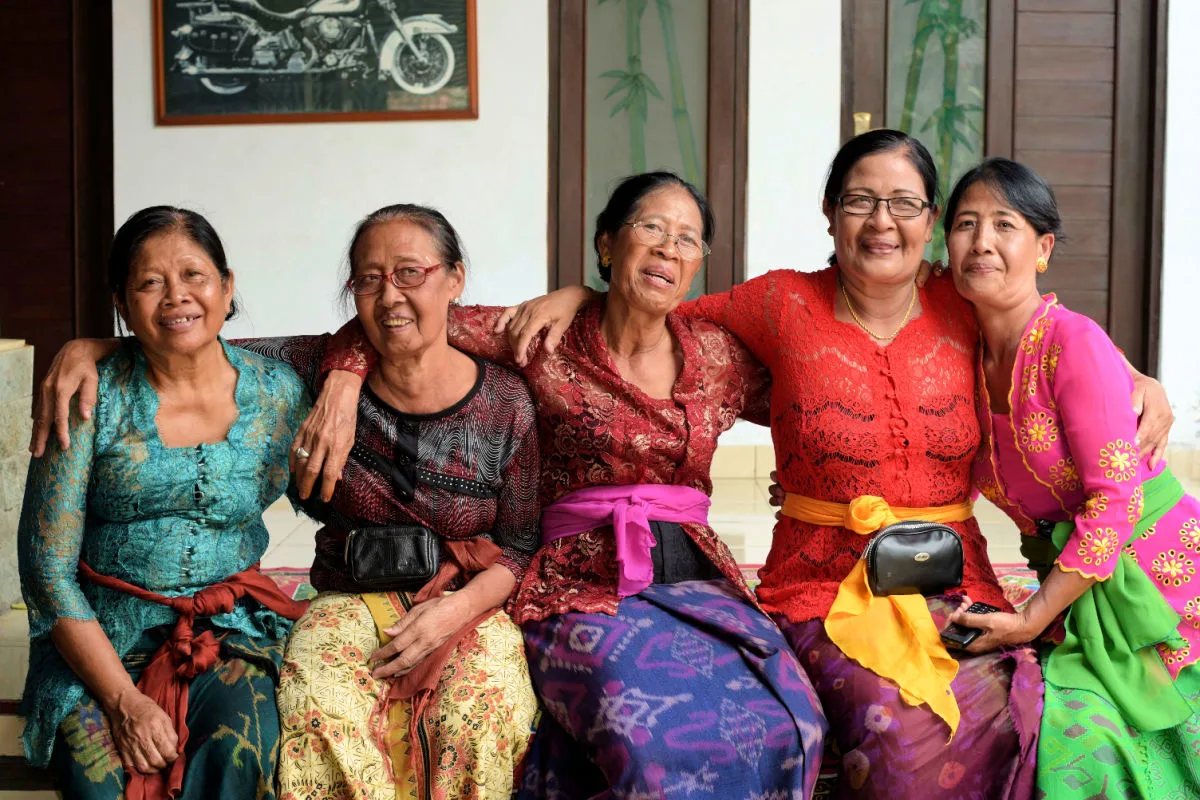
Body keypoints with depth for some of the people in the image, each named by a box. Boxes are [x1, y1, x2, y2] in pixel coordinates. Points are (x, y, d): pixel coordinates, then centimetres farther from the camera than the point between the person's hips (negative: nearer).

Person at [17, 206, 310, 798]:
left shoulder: (277, 394, 2)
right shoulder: (91, 397, -5)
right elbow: (47, 566, -7)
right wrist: (123, 700, -14)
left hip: (230, 635, 2)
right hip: (96, 645, -1)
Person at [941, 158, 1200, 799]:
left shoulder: (1074, 340, -15)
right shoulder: (972, 360, 5)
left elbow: (1114, 499, -17)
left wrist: (1032, 620, -16)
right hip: (1075, 590, 5)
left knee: (1075, 728, -15)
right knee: (1063, 719, -14)